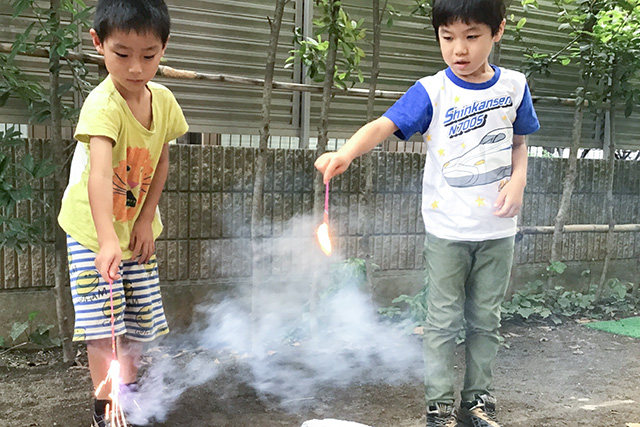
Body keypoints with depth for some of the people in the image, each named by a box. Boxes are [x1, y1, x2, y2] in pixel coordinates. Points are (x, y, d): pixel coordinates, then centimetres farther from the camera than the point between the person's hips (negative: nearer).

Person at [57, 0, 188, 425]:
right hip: (93, 230, -6)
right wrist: (108, 240, -54)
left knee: (140, 318, 13)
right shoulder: (103, 104, -28)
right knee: (104, 322, -7)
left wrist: (146, 220, -4)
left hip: (137, 228, 6)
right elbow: (99, 173, -42)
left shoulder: (163, 100, -8)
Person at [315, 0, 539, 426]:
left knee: (486, 318, 13)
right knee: (444, 319, 6)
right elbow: (384, 124, -22)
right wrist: (345, 153, -41)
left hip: (497, 227, 3)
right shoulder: (432, 91, -9)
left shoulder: (514, 86, 2)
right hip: (448, 229, -3)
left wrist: (518, 179, -4)